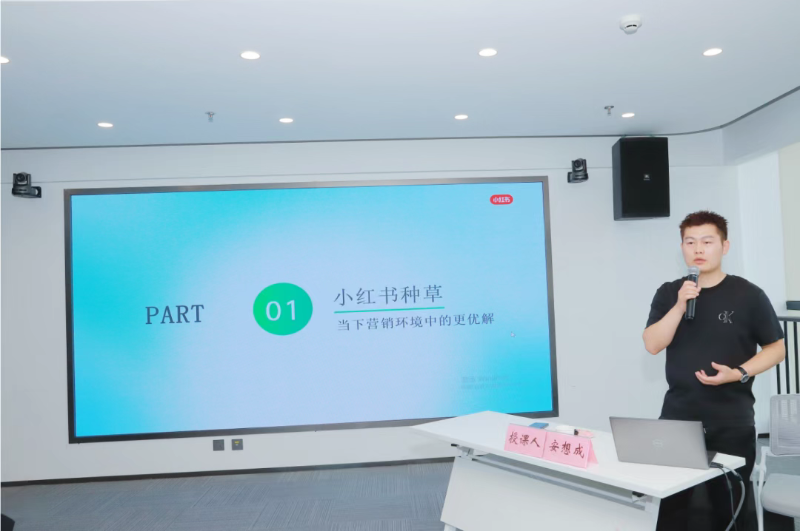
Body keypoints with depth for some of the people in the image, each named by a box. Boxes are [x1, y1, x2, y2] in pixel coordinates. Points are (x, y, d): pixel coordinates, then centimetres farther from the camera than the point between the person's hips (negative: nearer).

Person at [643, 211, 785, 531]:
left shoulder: (748, 295, -3)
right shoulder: (669, 294, 4)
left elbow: (776, 348, 2)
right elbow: (652, 345, -5)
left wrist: (739, 373, -14)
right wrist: (680, 305, -16)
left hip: (732, 420, -2)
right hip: (678, 416, 2)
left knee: (732, 503, 8)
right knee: (669, 500, 5)